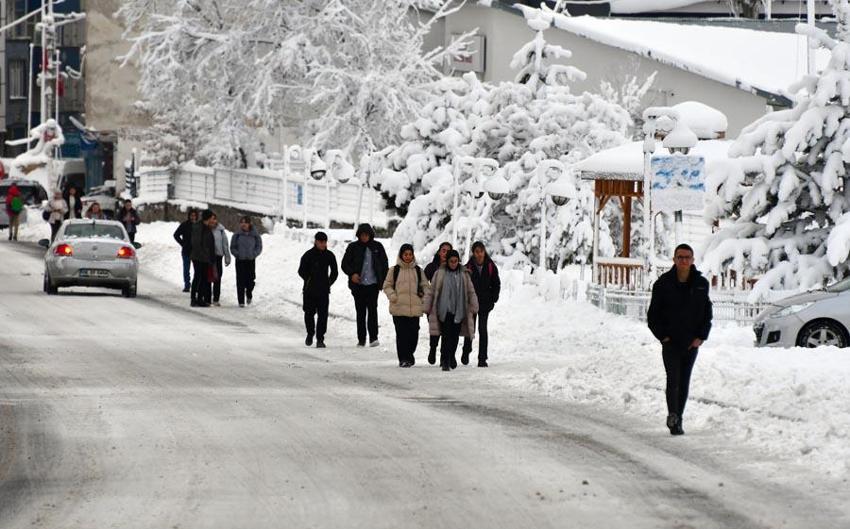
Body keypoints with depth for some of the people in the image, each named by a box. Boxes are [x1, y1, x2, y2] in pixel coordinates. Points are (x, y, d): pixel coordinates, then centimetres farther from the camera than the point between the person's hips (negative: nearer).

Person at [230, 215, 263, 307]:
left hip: (251, 261, 0)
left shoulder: (255, 235, 2)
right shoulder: (237, 235, 2)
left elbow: (259, 247, 8)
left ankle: (249, 295, 29)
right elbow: (232, 247, 8)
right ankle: (241, 301, 2)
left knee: (250, 280, -2)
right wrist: (237, 254, -7)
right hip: (240, 261, 0)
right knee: (240, 281, -4)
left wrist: (253, 254, -7)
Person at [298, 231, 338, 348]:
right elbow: (301, 271, 1)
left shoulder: (329, 255, 6)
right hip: (309, 290, -1)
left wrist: (329, 282, 7)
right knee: (309, 313, 5)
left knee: (322, 315, -4)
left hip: (324, 290, 1)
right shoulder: (308, 255, -2)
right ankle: (310, 334, 28)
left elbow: (334, 272, 15)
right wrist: (309, 281, -3)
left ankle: (320, 339, -1)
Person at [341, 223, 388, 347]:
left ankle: (373, 338, -15)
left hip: (373, 284, -1)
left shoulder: (377, 247, 6)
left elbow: (384, 264, 12)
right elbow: (345, 264, 5)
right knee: (360, 312, 5)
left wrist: (384, 282, 6)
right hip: (358, 285, 1)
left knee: (372, 309, -13)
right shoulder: (353, 247, 4)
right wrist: (352, 274, -13)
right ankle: (361, 339, 11)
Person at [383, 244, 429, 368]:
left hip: (415, 308, 2)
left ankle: (409, 354, 24)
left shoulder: (418, 270, 12)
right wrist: (393, 296, -8)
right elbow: (387, 286, 8)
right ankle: (403, 359, -4)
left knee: (413, 334, 3)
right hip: (398, 307, -2)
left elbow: (425, 286, 17)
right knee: (401, 334, -7)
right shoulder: (394, 270, 6)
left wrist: (423, 295, -2)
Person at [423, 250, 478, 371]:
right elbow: (431, 291, 5)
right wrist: (427, 307, 6)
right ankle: (445, 361, -6)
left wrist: (474, 307, 11)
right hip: (444, 310, -3)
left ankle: (451, 357, 29)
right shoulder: (440, 273, 1)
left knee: (455, 336, 7)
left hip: (459, 310, 3)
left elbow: (471, 292, 13)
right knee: (446, 336, -10)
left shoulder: (464, 274, 8)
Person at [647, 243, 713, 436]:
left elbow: (707, 313, 12)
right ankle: (673, 415, -23)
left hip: (691, 343, 3)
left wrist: (701, 337, 0)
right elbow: (653, 315, 3)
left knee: (684, 383, 7)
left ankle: (677, 420, 14)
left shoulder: (701, 284, 4)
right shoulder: (663, 283, -2)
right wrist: (662, 335, -7)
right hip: (670, 342, -3)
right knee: (673, 379, -18)